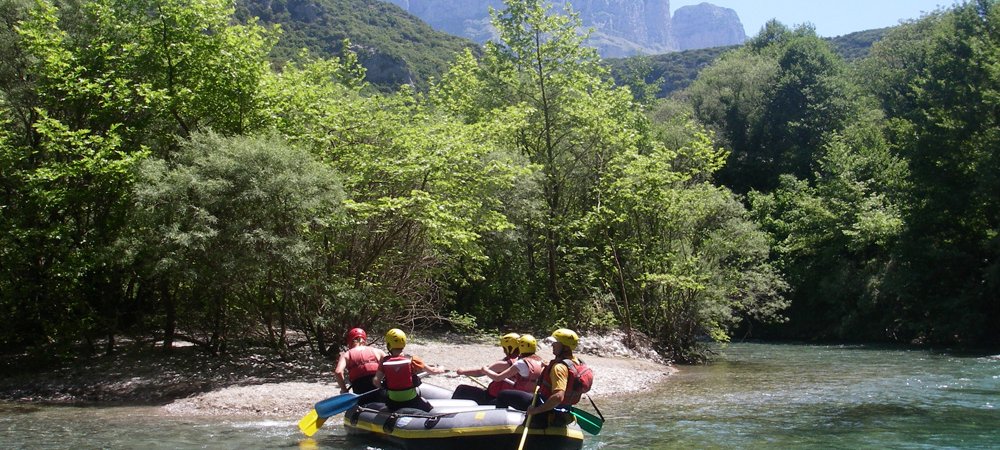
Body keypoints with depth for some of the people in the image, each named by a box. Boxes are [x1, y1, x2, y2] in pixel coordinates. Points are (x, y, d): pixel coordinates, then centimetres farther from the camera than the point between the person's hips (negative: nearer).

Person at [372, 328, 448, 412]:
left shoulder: (385, 361, -10)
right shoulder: (411, 360, -13)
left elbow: (376, 380, -16)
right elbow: (432, 371, -3)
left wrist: (382, 387, 7)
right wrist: (441, 370, 19)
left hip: (393, 402, 2)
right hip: (411, 400, -2)